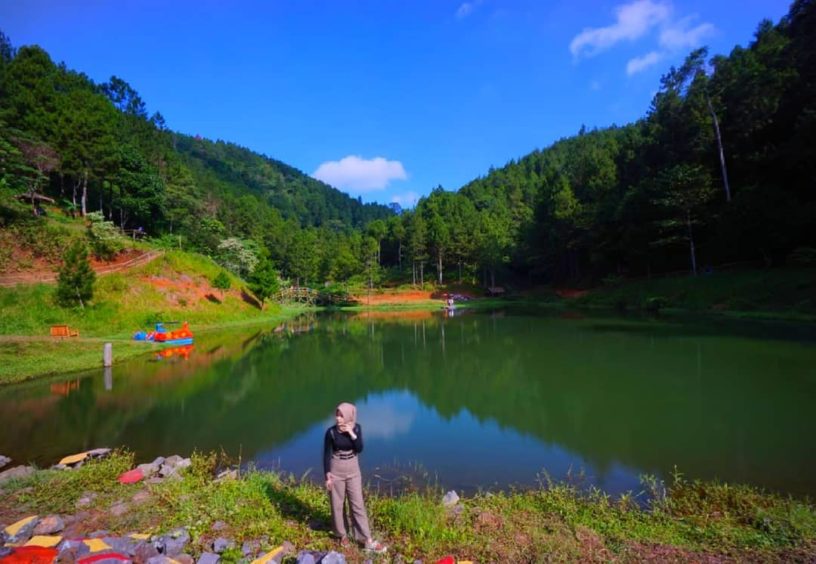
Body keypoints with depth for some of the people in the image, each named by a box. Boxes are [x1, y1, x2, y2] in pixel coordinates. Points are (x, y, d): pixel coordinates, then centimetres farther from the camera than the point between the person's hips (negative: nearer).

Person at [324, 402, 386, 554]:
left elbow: (359, 449, -11)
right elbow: (326, 454, -8)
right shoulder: (331, 431, -15)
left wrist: (351, 433, -23)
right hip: (336, 471, -1)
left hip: (353, 471, 2)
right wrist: (327, 475, -10)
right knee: (337, 504, 12)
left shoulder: (356, 428, -8)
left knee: (358, 504, 6)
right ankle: (342, 534, 34)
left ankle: (368, 541, 12)